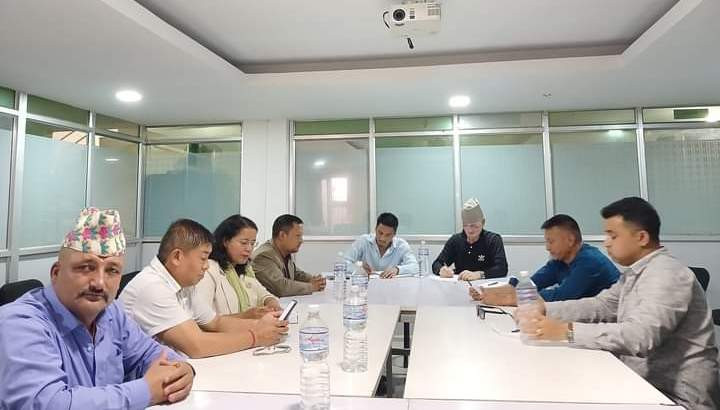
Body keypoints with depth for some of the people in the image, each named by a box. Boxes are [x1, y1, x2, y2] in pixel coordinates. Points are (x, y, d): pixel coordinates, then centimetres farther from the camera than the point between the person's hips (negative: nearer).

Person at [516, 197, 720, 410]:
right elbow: (600, 305, 8)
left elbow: (640, 336, -33)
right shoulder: (636, 272, 10)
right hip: (645, 382, 8)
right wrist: (544, 308, -5)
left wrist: (566, 331, -35)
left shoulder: (666, 274, -21)